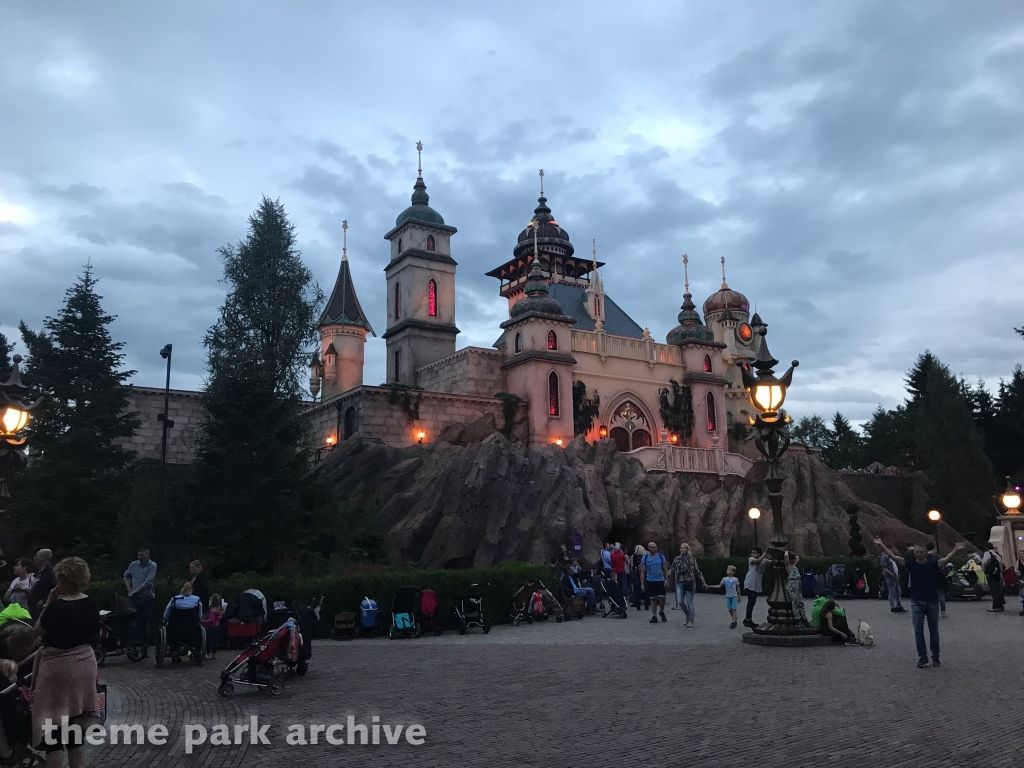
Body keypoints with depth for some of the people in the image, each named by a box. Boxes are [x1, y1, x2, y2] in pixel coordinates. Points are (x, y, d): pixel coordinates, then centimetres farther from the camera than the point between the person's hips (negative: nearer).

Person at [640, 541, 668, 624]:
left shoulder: (661, 556, 2)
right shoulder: (645, 557, 0)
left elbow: (664, 569, 6)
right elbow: (642, 571, 2)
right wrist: (642, 584, -1)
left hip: (660, 580, 0)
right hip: (650, 581, 0)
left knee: (662, 598, -4)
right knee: (653, 599, 4)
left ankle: (661, 612, 23)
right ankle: (654, 616, 16)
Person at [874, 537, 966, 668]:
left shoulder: (932, 563, -5)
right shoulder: (910, 563, -2)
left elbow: (946, 559, -21)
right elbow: (894, 557, -10)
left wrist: (956, 550, -38)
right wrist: (881, 545, -20)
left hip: (932, 602, 0)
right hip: (916, 603, 0)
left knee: (934, 631, 12)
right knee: (918, 631, -1)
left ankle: (935, 657, 25)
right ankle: (922, 657, 7)